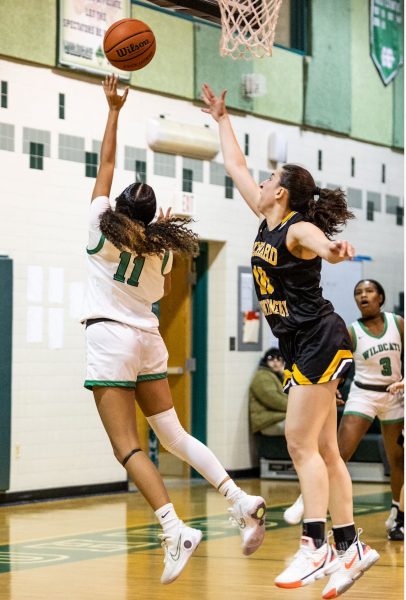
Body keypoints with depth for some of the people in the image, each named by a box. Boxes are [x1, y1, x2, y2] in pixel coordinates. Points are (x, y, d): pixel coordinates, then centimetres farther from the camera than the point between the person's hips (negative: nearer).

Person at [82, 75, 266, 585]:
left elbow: (105, 164, 2)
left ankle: (175, 531, -23)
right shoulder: (160, 247, 7)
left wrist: (113, 109, 8)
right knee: (173, 434, 11)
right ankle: (240, 500, -1)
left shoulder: (103, 227, -5)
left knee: (127, 447, -9)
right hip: (148, 339, 6)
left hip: (111, 337, -6)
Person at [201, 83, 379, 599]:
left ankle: (315, 545, -14)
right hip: (298, 346, 9)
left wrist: (332, 250, -63)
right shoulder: (268, 220, 11)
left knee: (301, 443, -13)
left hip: (320, 341, -9)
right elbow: (235, 166, 24)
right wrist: (220, 118, 31)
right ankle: (349, 546, 10)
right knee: (322, 449, 7)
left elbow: (319, 241, -40)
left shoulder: (298, 228, -13)